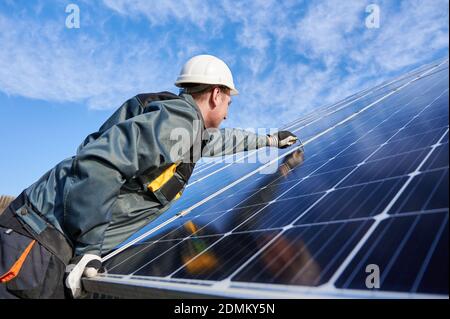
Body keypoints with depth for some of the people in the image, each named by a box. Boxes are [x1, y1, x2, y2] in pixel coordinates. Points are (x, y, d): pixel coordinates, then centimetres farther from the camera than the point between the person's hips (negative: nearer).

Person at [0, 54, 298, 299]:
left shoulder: (189, 126, 15)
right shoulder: (178, 119, -18)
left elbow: (219, 139, 37)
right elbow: (98, 165, -27)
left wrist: (268, 139, 48)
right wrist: (87, 250, -22)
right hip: (41, 239, -9)